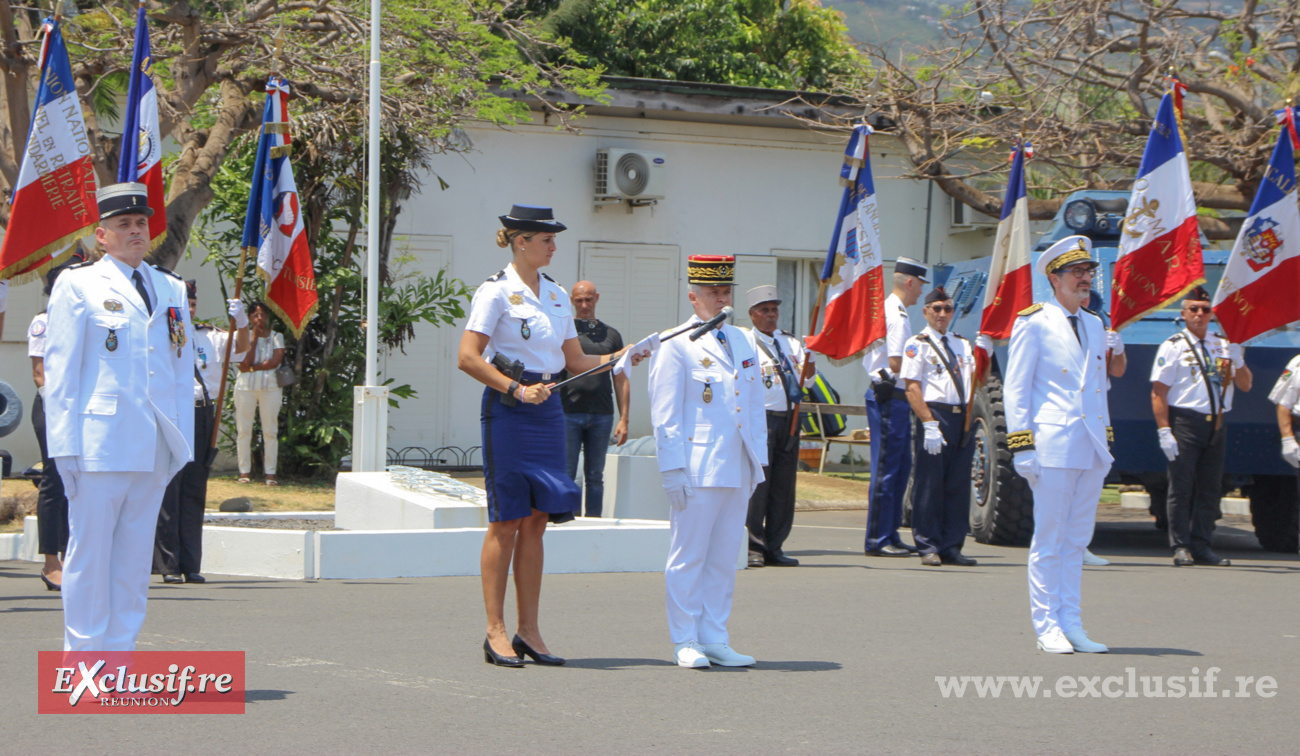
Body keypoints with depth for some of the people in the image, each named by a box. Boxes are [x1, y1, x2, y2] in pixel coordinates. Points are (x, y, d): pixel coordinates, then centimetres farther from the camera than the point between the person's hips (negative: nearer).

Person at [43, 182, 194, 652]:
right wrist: (65, 445, -9)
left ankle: (119, 653, 14)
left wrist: (182, 442, 10)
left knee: (134, 556, 7)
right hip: (100, 443, -5)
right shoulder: (77, 285, 2)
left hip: (155, 449, 5)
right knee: (90, 552, -1)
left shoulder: (171, 290, 16)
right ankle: (85, 654, 6)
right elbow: (59, 370, -1)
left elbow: (183, 371, 17)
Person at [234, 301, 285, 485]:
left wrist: (252, 368, -9)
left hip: (271, 387, 0)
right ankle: (244, 472, 6)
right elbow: (246, 362, -8)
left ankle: (270, 473, 2)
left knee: (270, 431, -1)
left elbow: (275, 361, -8)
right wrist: (254, 337, -7)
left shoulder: (276, 337, 7)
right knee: (243, 430, 0)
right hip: (246, 387, 0)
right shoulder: (245, 336, 6)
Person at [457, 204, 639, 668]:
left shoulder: (556, 295, 15)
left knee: (537, 520, 6)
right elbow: (467, 358, -13)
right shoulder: (496, 291, -6)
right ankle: (496, 632, 2)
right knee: (506, 521, -4)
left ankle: (529, 631, 11)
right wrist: (516, 390, -18)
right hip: (507, 411, -7)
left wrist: (618, 358, 1)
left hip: (547, 409, 7)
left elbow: (576, 360, 17)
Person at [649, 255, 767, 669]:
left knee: (724, 557, 9)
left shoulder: (744, 342, 15)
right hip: (697, 470, -6)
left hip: (738, 471, 6)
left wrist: (758, 462, 14)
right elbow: (665, 417, -7)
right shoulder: (675, 346, -4)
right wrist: (674, 472, -12)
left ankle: (714, 639, 15)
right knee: (688, 557, 0)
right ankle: (685, 642, 7)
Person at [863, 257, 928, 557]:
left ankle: (890, 535, 19)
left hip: (889, 398, 11)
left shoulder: (885, 308, 18)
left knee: (900, 467, 14)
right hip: (891, 396, -11)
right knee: (886, 469, -7)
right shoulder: (897, 315, -14)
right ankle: (878, 540, -4)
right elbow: (896, 363, -20)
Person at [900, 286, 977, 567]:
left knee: (958, 485, 5)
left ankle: (951, 547, 10)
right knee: (929, 484, -4)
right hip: (935, 415, -6)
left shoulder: (962, 344, 21)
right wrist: (929, 425, -15)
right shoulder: (917, 344, 1)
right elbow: (912, 388, -8)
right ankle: (929, 548, 2)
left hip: (962, 418, 6)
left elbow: (976, 382, 21)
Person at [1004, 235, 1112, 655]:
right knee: (1049, 539, -2)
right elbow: (1015, 388, -5)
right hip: (1053, 443, -6)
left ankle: (1071, 624, 13)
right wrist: (1022, 444, -10)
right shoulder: (1033, 322, -3)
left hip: (1090, 447, 6)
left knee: (1076, 540, 9)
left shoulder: (1095, 326, 17)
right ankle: (1047, 627, 3)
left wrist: (1106, 443, 19)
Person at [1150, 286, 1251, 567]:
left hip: (1216, 424, 5)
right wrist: (1164, 431, -12)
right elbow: (1159, 391, -5)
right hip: (1184, 422, -5)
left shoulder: (1224, 344, 13)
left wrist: (1237, 359, -6)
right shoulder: (1173, 346, -1)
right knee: (1181, 487, -4)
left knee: (1210, 488, 7)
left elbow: (1245, 385, 13)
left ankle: (1202, 546, 15)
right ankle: (1181, 547, 2)